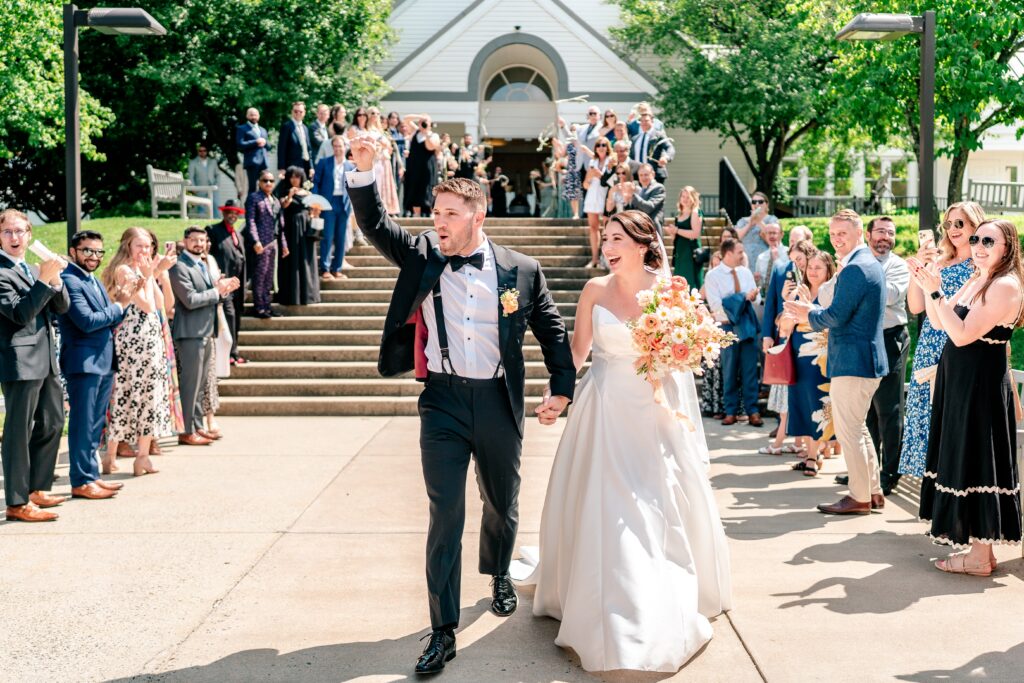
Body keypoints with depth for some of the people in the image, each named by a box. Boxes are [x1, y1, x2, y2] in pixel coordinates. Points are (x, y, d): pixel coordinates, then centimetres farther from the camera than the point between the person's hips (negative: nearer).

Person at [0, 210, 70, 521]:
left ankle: (37, 489, 30)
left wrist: (55, 279, -9)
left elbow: (62, 307, 10)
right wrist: (43, 279, -26)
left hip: (46, 360, 9)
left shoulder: (32, 270, 17)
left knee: (52, 423, 17)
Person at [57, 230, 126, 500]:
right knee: (83, 425, -3)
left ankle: (91, 475, 22)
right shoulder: (68, 280, -12)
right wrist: (119, 307, -9)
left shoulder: (94, 281, 19)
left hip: (104, 363, 9)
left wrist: (123, 305, -3)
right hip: (83, 362, -9)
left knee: (96, 425, 14)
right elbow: (87, 321, -21)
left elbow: (112, 320, 16)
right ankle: (81, 482, 4)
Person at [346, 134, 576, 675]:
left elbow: (553, 331, 5)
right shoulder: (421, 257, 2)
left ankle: (499, 575, 49)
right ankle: (443, 631, 7)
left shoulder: (520, 269, -2)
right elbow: (376, 225, -6)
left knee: (502, 504, 19)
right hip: (442, 403, 0)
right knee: (445, 515, -2)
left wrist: (562, 388, -2)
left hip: (499, 404, 1)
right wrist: (363, 170, -21)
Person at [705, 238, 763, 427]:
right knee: (729, 372, 6)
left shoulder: (745, 272, 8)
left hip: (748, 325, 3)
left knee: (750, 370, 3)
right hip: (727, 327, -3)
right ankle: (731, 411, 15)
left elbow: (757, 297, 7)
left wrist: (753, 297, -17)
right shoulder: (712, 276, -6)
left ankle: (752, 411, 8)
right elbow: (715, 305, -15)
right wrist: (744, 297, -16)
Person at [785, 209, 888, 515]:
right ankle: (873, 492, 26)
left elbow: (836, 317, -21)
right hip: (867, 359, 11)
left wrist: (809, 314, -2)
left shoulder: (854, 269, -19)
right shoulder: (871, 264, 15)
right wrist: (814, 313, 10)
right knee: (858, 429, 19)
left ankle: (860, 498, 8)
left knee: (849, 431, -1)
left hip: (852, 362, -11)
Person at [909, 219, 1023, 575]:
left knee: (977, 466, -2)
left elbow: (963, 335, -23)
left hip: (981, 387, -9)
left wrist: (936, 292, -24)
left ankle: (980, 556, 7)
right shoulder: (975, 281, 13)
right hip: (959, 383, 9)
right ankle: (975, 545, 25)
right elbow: (938, 322, 12)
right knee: (966, 464, 15)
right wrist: (926, 286, 1)